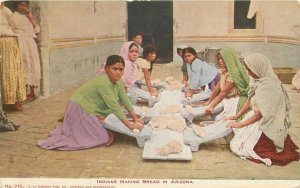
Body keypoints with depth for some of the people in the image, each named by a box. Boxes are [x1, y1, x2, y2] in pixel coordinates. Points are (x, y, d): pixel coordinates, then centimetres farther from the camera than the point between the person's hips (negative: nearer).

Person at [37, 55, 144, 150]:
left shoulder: (118, 81, -4)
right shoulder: (103, 83, -29)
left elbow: (125, 100, 2)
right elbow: (114, 107, -30)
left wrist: (135, 119, 0)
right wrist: (130, 125, -26)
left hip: (91, 111, 9)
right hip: (80, 111, -9)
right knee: (108, 139, -10)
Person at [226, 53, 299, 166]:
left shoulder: (268, 86, -25)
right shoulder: (258, 81, 1)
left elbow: (261, 114, -22)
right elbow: (249, 101, 10)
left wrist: (241, 124, -15)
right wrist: (236, 117, 10)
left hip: (267, 125, -9)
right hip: (257, 118, 9)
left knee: (237, 147, -12)